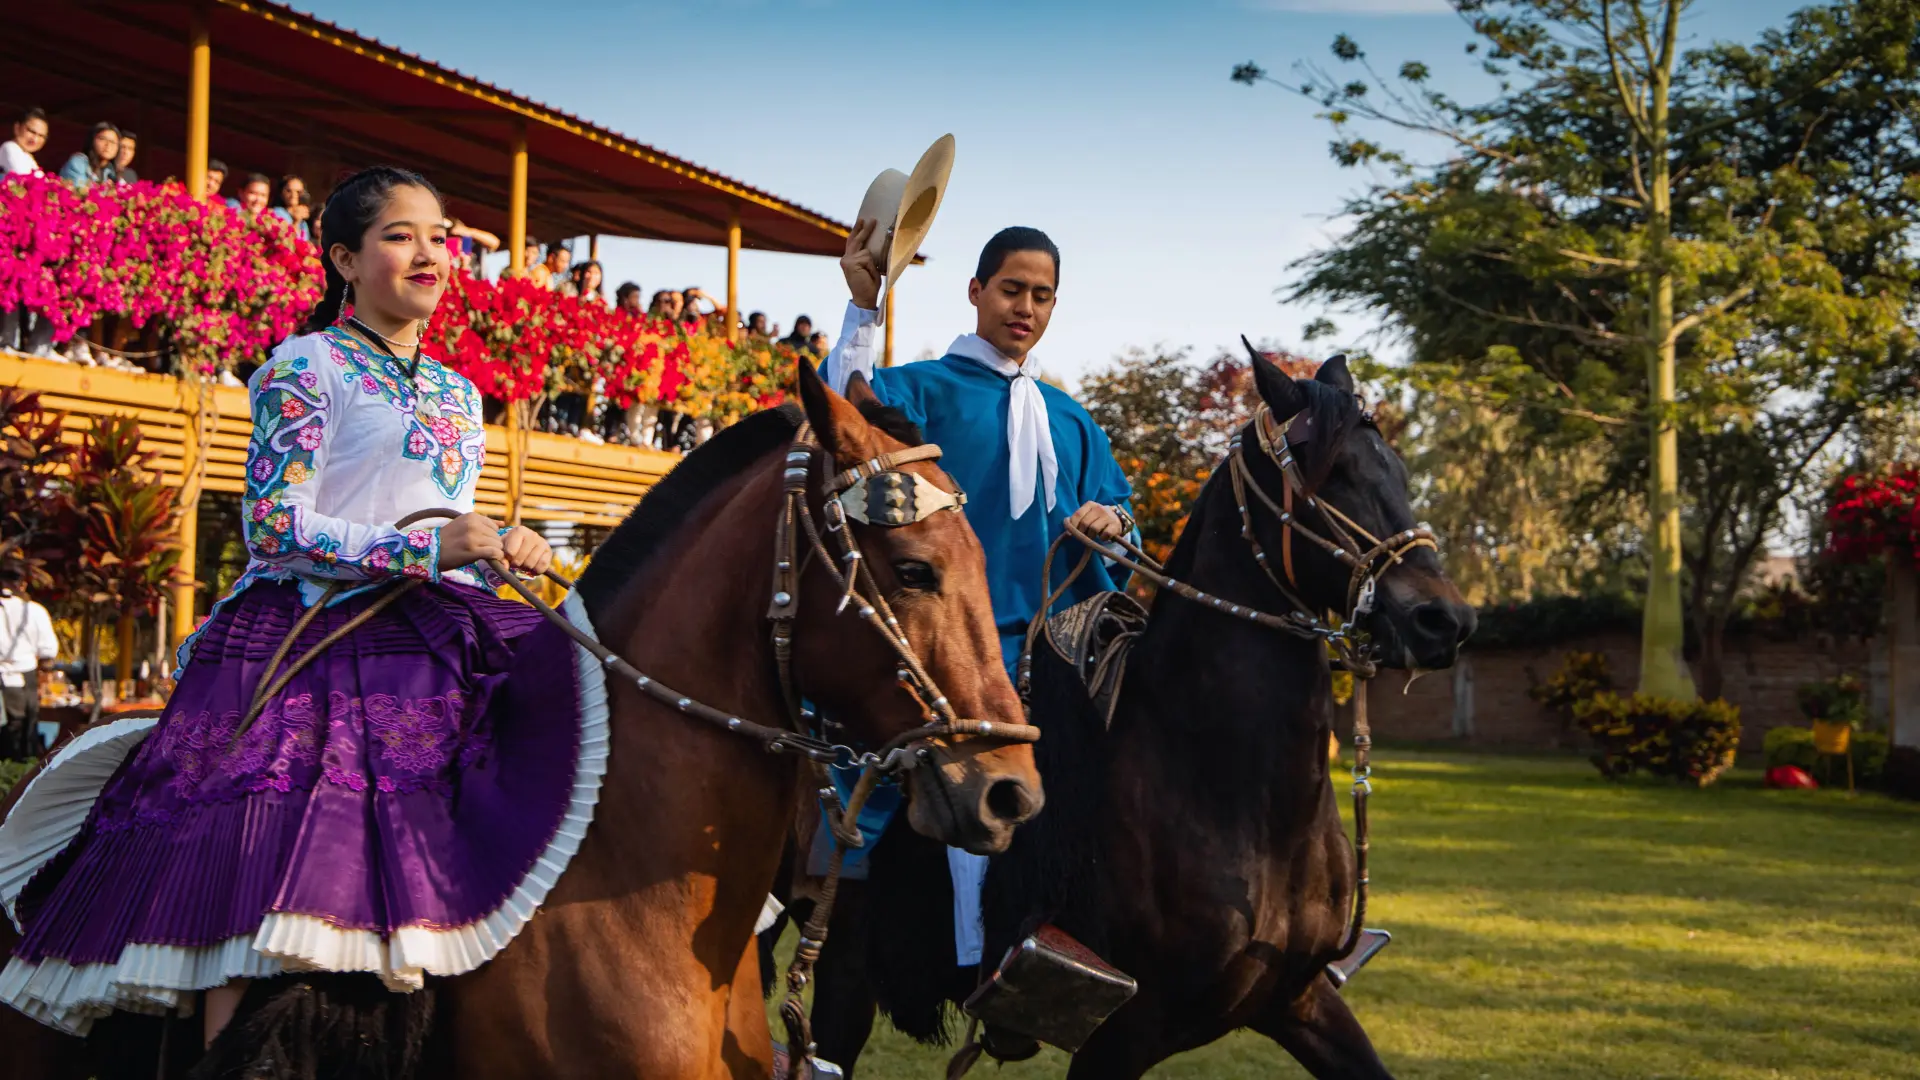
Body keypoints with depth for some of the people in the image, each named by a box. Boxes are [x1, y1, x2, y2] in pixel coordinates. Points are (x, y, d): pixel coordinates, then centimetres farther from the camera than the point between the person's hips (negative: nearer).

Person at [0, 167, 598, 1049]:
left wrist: (504, 546, 7)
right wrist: (425, 549, -19)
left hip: (428, 644, 7)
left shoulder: (460, 395, 23)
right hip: (307, 640, -6)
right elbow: (276, 524, -10)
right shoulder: (308, 366, 2)